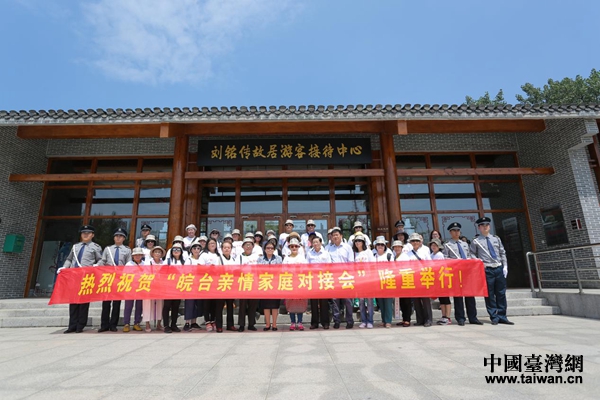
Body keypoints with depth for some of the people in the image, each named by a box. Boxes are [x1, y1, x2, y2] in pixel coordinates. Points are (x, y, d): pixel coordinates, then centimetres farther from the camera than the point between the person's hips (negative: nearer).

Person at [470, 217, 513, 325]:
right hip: (487, 270, -4)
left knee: (501, 293, 7)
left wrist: (505, 266, 6)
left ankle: (502, 316, 17)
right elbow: (473, 256, 3)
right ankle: (494, 317, 10)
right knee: (489, 295, 0)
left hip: (499, 268, 4)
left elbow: (503, 253, 14)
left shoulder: (496, 238, 14)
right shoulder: (476, 241, 3)